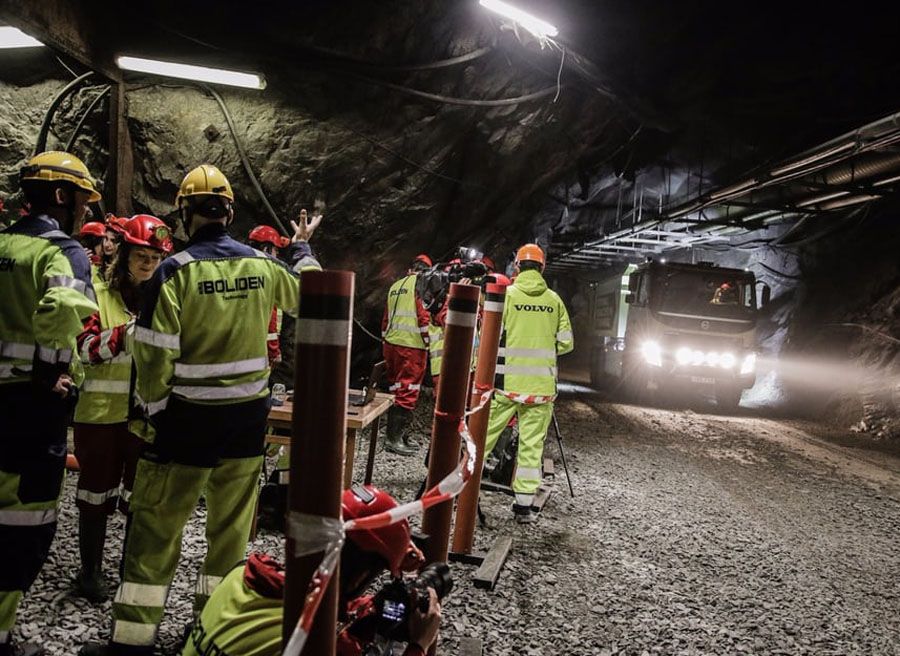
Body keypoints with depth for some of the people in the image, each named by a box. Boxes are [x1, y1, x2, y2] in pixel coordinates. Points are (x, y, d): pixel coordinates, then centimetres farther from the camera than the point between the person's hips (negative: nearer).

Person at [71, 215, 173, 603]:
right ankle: (90, 570, 27)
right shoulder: (100, 295, 0)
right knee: (98, 492, 10)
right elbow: (87, 349, -10)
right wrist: (127, 331, -23)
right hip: (102, 412, -2)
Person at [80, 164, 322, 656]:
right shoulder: (262, 264, -1)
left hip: (190, 414, -4)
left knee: (157, 524, 7)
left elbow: (156, 354, -14)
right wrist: (302, 248, 38)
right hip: (249, 412, 4)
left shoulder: (176, 269, -13)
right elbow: (303, 294, 21)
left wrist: (149, 413, 0)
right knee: (231, 521, 15)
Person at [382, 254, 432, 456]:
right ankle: (394, 437, -4)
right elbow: (424, 317, -14)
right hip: (412, 346, -8)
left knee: (396, 390, 14)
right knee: (408, 393, -4)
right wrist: (429, 342, -6)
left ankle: (398, 434, 21)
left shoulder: (395, 286, 17)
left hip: (391, 344, 8)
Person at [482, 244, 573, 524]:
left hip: (506, 382, -1)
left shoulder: (507, 294, -2)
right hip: (541, 385, 2)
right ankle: (524, 505, 9)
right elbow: (566, 343, 7)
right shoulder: (554, 299, 5)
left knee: (484, 434, 9)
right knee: (532, 444, 6)